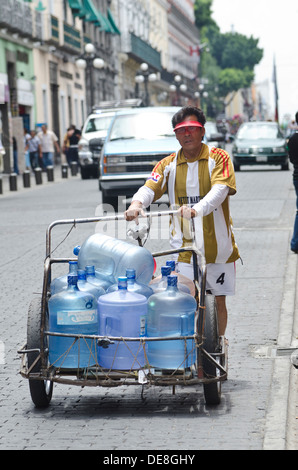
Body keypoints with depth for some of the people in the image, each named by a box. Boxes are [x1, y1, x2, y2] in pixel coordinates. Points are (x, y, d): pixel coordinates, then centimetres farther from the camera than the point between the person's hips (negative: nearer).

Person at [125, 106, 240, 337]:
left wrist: (197, 209, -39)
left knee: (218, 301, 8)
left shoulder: (218, 158, -2)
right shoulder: (168, 164, 7)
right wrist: (137, 203, -32)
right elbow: (149, 187, -8)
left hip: (217, 246, -1)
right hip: (184, 248, 1)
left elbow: (220, 190, -19)